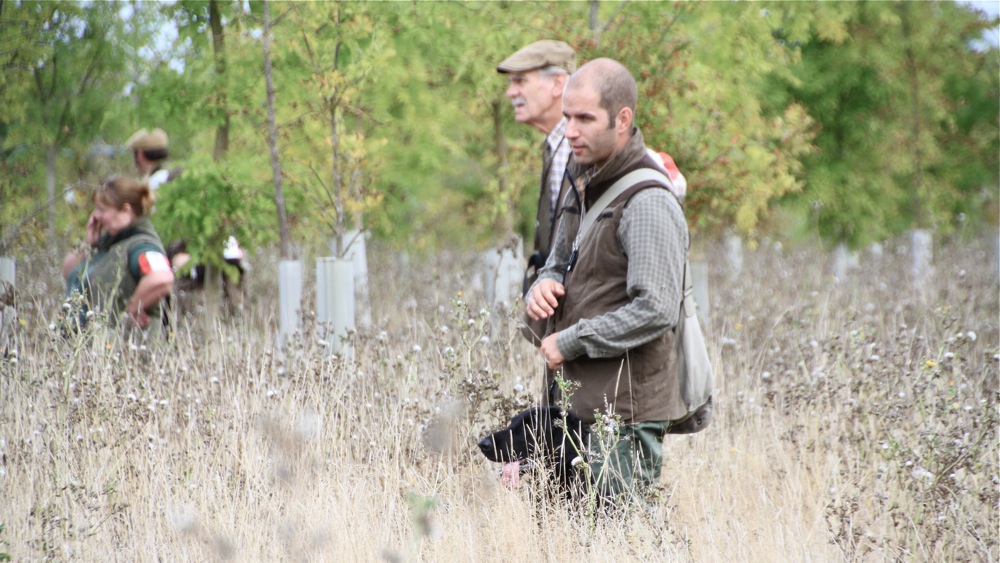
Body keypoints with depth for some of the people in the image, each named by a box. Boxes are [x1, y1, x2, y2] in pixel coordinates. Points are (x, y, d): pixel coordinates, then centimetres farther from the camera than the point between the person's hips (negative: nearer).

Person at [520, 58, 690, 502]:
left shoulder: (647, 203, -15)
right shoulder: (584, 185, 14)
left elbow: (656, 310, -23)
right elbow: (560, 263, 27)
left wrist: (570, 342, -15)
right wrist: (544, 285, 2)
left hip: (626, 411, -9)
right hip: (583, 400, 9)